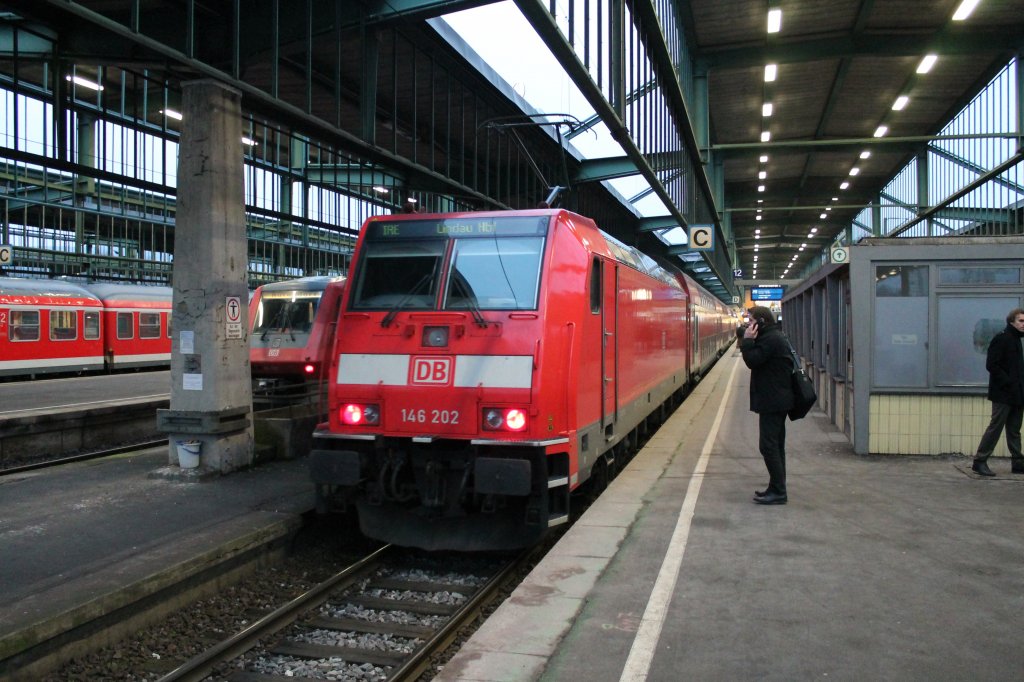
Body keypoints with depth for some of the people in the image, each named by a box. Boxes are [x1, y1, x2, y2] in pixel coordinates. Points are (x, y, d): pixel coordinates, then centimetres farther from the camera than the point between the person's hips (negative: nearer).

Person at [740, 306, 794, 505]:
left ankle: (778, 491, -5)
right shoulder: (774, 337, 17)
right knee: (775, 445, 15)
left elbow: (752, 361, -19)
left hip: (772, 401, -11)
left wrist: (747, 340, -13)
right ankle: (777, 488, 22)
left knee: (768, 445, -8)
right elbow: (758, 359, 19)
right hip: (776, 400, 11)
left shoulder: (771, 339, -16)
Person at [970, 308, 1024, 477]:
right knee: (995, 427, -6)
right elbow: (991, 365, -17)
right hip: (1003, 394, -8)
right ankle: (979, 462, -1)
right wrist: (1008, 382, -19)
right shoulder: (1001, 339, -10)